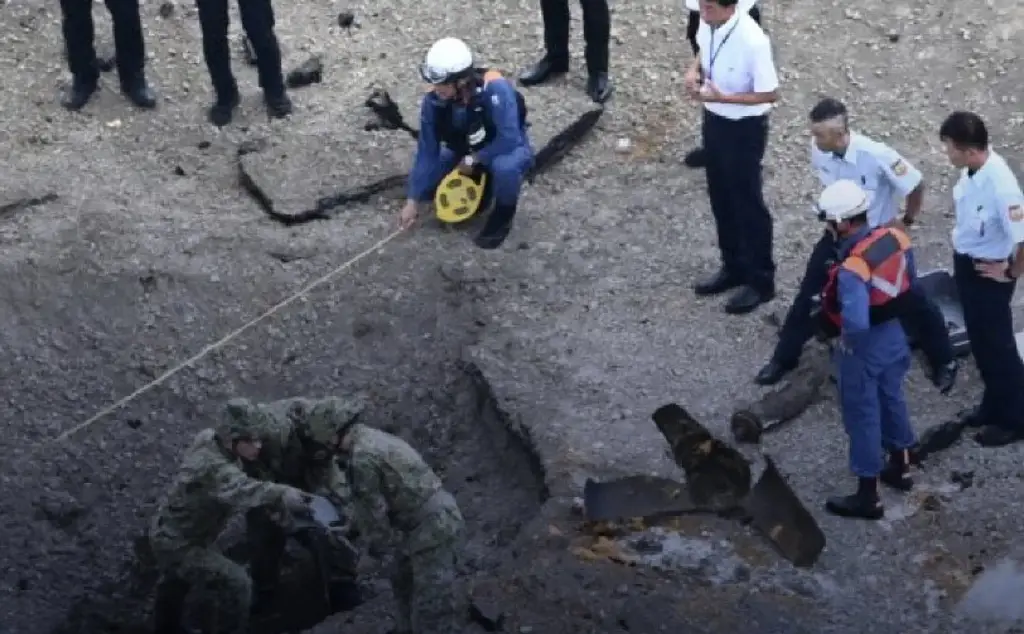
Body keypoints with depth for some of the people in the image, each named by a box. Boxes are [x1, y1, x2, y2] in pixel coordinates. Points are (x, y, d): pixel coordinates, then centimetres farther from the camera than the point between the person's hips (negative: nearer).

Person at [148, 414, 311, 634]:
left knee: (178, 579, 37)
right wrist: (280, 494, -76)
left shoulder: (208, 442, -12)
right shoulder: (216, 468, -39)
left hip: (169, 533, 10)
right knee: (236, 583, -22)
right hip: (177, 544, -10)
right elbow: (241, 489, -60)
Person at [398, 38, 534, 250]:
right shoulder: (433, 102, -21)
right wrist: (413, 201, -14)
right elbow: (427, 152, -13)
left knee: (504, 167, -40)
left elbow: (509, 140, -36)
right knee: (423, 184, -9)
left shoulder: (495, 88, -37)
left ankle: (504, 212, -7)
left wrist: (473, 160, -25)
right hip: (465, 153, 5)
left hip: (508, 149, -5)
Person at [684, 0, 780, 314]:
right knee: (720, 197, 21)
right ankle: (733, 267, 40)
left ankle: (760, 280, 26)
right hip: (714, 119, 8)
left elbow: (770, 94, -23)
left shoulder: (752, 41, -31)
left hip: (744, 127, -7)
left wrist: (722, 97, -27)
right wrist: (695, 70, -9)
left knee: (747, 202, 8)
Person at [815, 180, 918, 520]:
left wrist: (843, 338, -18)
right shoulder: (895, 237, -11)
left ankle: (867, 497, 22)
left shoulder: (852, 269, -35)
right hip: (894, 333, 8)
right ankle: (900, 467, 47)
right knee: (891, 400, 27)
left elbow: (855, 324, -39)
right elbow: (909, 280, 4)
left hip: (864, 347, -8)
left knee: (862, 417, 8)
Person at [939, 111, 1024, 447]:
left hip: (987, 272, -8)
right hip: (966, 263, 8)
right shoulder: (972, 168, -9)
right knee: (980, 341, 23)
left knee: (997, 346, 10)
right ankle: (993, 406, 43)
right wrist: (960, 258, 13)